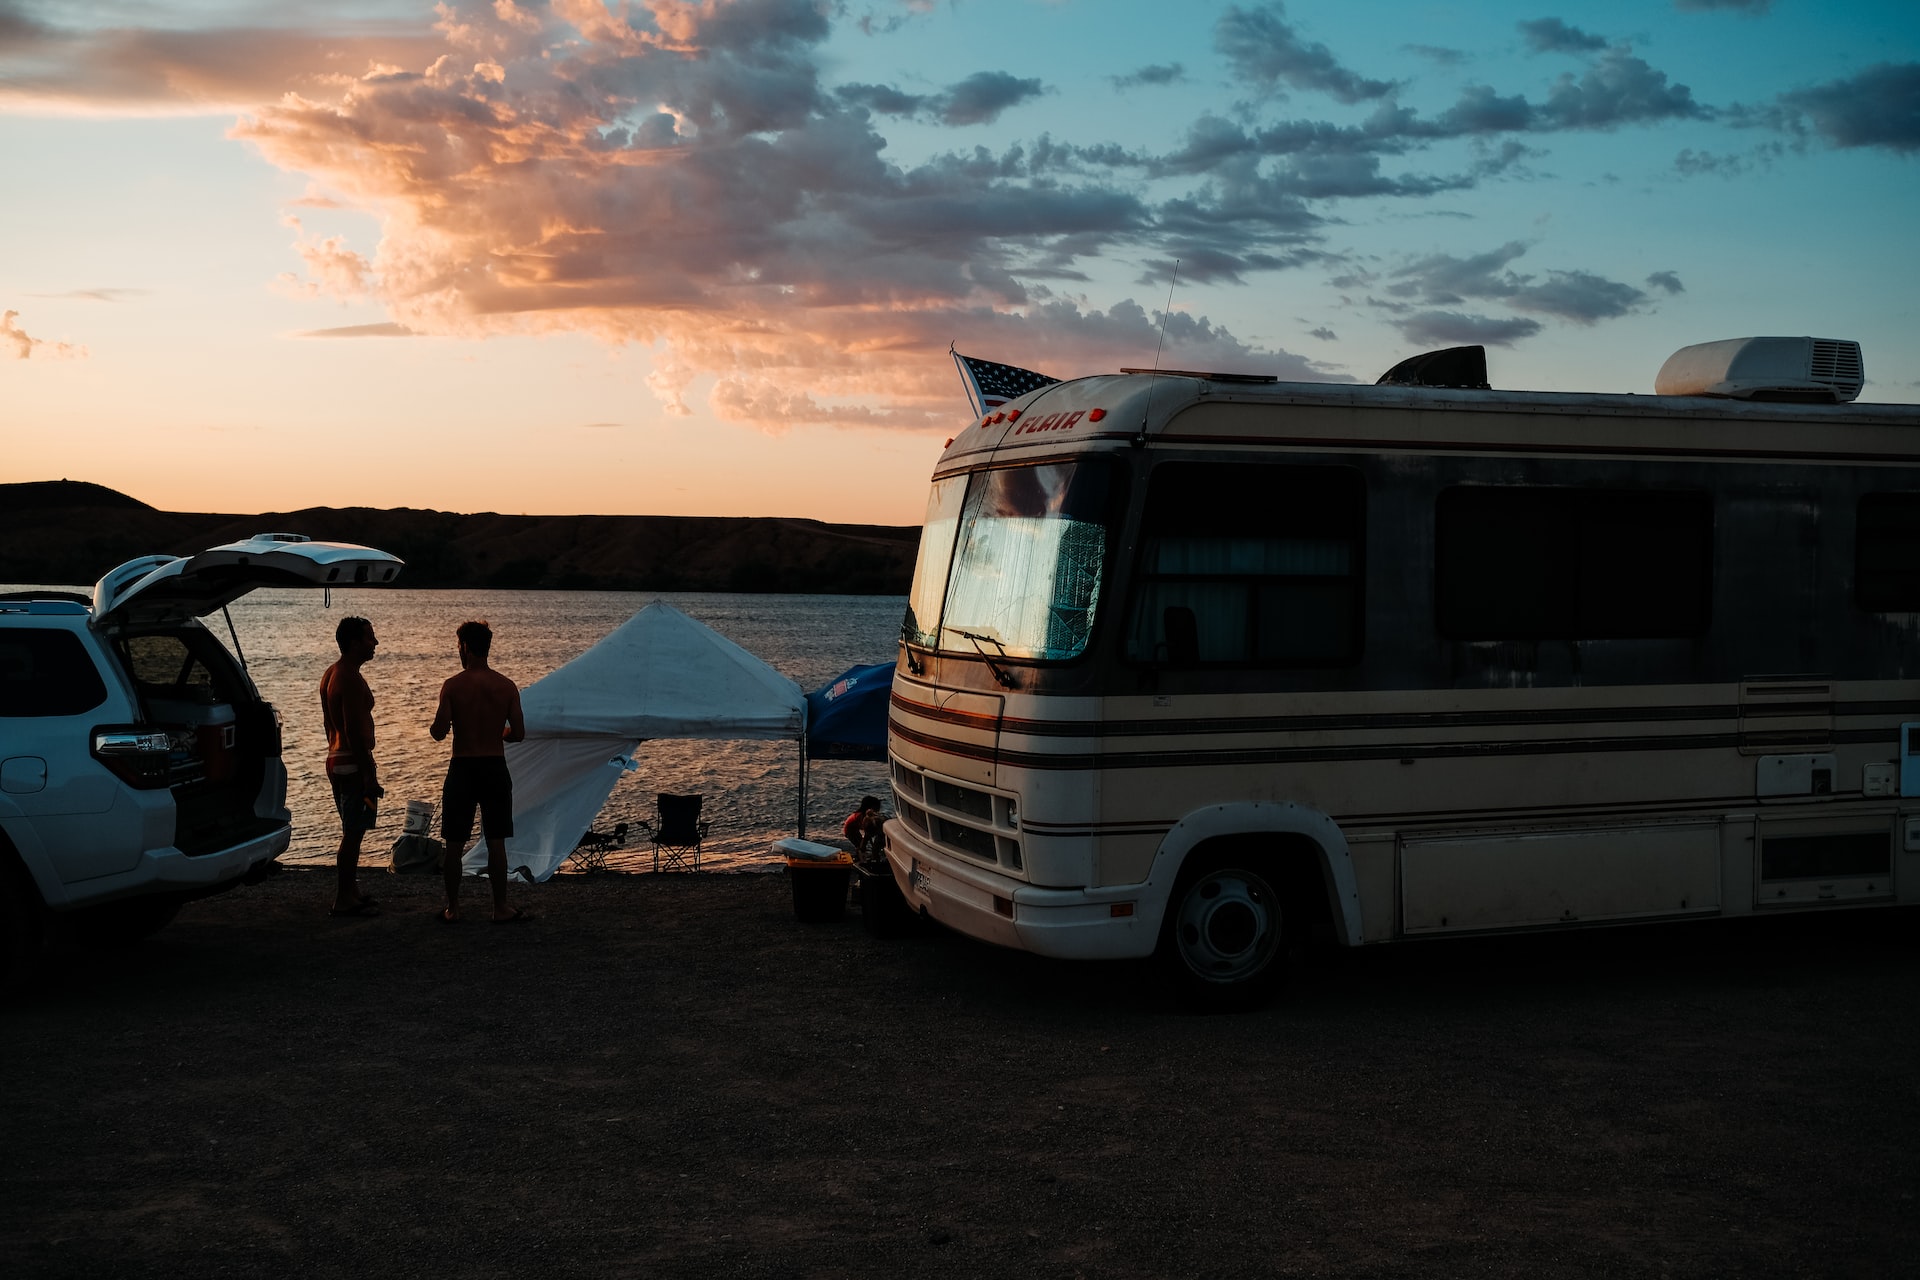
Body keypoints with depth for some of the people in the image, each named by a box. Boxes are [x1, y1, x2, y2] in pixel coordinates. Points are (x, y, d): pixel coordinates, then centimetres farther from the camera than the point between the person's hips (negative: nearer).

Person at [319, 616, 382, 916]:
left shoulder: (331, 674, 12)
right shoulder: (351, 680, -20)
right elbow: (355, 732, -23)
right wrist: (369, 776, -21)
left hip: (337, 760, 10)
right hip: (353, 764, -10)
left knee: (352, 831, 18)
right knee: (352, 834, -4)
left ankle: (349, 891, 26)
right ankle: (344, 900, 2)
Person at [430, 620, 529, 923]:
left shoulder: (453, 686, -9)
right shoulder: (507, 686, -3)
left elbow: (439, 733, -12)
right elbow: (518, 733, -3)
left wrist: (434, 725, 11)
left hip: (462, 769, -1)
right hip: (495, 769, 1)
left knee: (455, 844, 9)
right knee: (496, 843, 8)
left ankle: (453, 908, 15)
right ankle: (501, 908, 11)